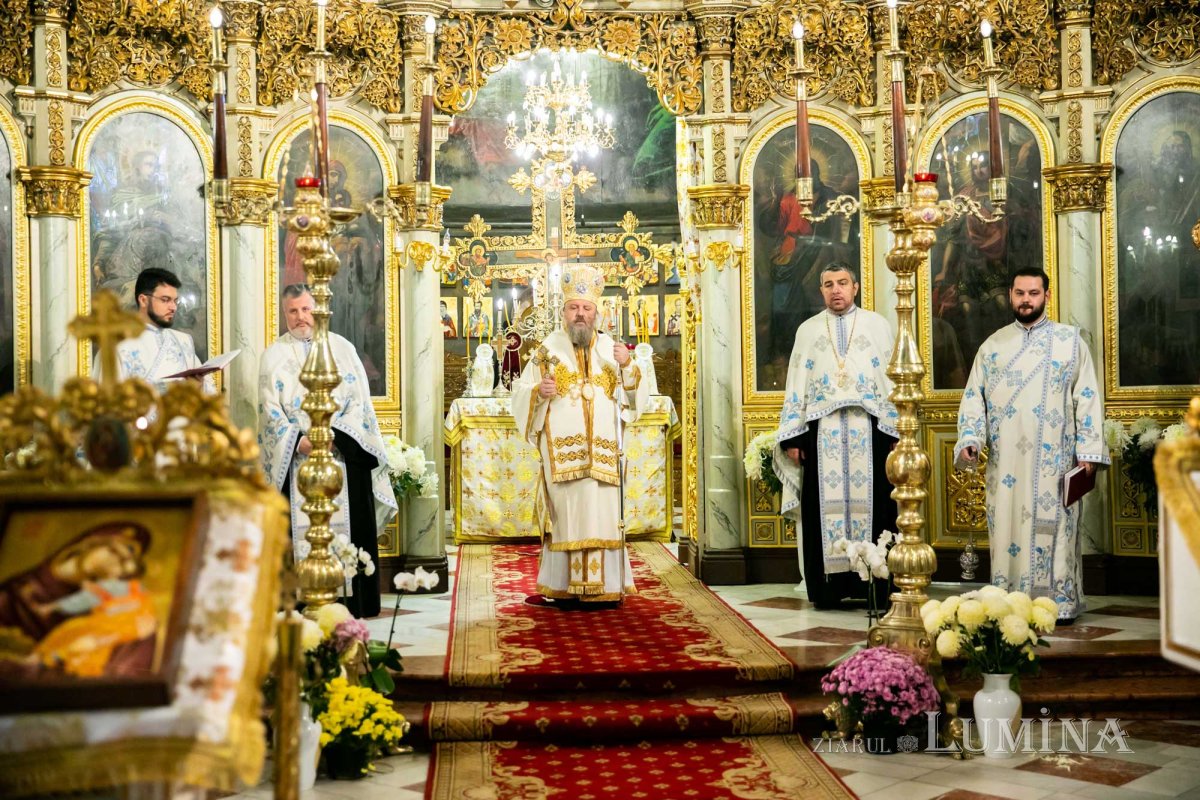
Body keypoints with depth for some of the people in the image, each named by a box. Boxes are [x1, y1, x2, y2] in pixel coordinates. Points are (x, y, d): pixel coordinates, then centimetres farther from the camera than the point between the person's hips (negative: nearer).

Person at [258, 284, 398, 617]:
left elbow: (359, 402, 3)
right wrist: (299, 442, -14)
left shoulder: (342, 348, 9)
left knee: (346, 527, -3)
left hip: (342, 455, 0)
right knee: (301, 530, -5)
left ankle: (348, 602, 2)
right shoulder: (273, 356, 9)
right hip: (293, 459, 0)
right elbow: (271, 412, 2)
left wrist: (335, 436, -12)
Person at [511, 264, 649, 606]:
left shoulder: (610, 348, 13)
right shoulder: (548, 350, 8)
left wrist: (627, 367, -7)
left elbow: (636, 397, 10)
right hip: (561, 448, -1)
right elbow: (520, 396, 7)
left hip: (602, 450, 2)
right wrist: (538, 392, -14)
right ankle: (566, 587, 2)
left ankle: (602, 586, 1)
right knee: (568, 512, -4)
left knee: (602, 513, -3)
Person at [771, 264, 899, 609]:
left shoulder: (878, 325, 10)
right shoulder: (807, 330, 14)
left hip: (869, 430, -1)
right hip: (822, 431, 1)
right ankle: (829, 586, 2)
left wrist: (897, 433, -4)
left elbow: (894, 377, 5)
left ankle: (872, 583, 3)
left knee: (870, 501, -2)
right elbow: (795, 386, 11)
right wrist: (791, 437, 1)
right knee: (825, 504, -2)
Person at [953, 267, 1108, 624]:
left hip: (1054, 458, -2)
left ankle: (1060, 604, 7)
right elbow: (974, 396, 8)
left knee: (1054, 528, 0)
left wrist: (1088, 450, -6)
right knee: (1008, 528, 2)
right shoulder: (993, 345, 11)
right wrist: (969, 440, -7)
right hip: (1005, 459, 2)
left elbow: (1087, 397, 1)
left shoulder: (1070, 340, 5)